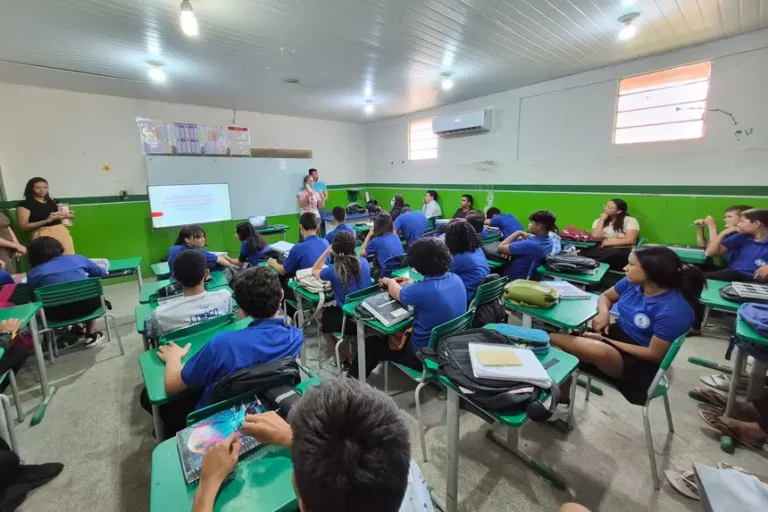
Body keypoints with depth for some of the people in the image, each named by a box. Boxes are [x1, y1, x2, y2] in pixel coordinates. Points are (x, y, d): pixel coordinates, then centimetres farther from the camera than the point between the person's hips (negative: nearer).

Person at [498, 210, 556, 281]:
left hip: (513, 278, -8)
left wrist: (518, 233, -17)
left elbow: (501, 248, -26)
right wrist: (509, 250, -11)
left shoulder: (530, 244, -33)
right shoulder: (549, 240, -6)